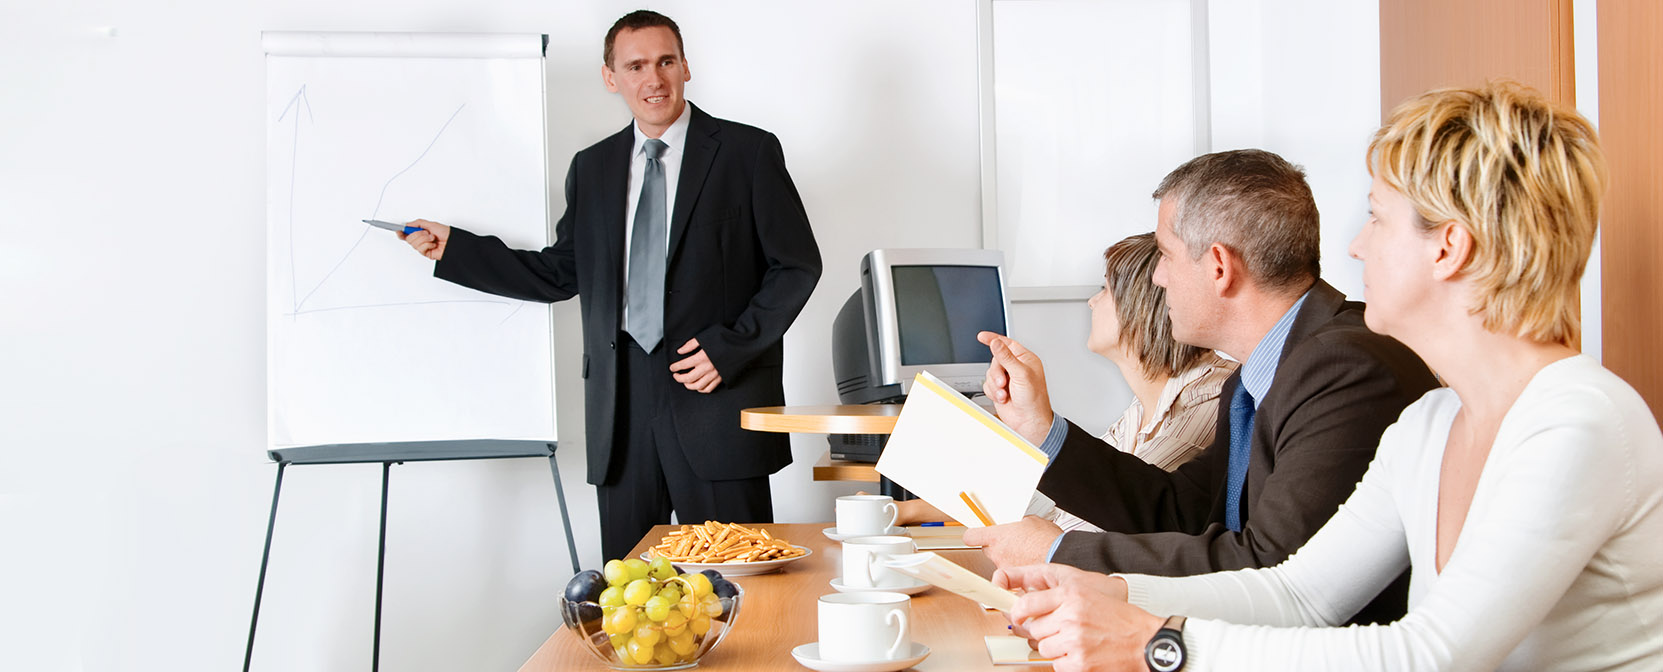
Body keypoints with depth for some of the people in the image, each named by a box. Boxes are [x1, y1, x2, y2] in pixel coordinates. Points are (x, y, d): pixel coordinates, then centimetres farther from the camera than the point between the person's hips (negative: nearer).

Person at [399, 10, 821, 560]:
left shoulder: (747, 152, 1)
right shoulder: (592, 168, 14)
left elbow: (797, 266, 0)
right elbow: (561, 273, 20)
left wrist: (729, 348, -10)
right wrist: (453, 248, 14)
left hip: (717, 400, -4)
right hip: (623, 404, 4)